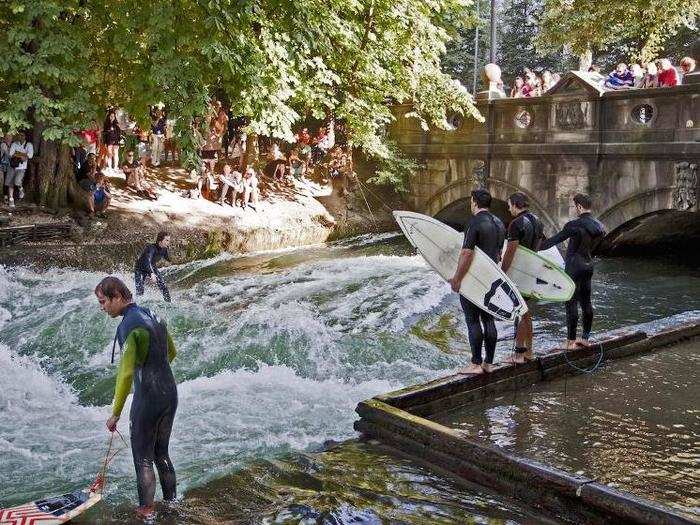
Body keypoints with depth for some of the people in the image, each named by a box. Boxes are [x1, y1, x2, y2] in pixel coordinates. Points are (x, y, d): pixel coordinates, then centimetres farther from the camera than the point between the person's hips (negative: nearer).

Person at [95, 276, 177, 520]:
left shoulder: (128, 325, -18)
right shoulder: (153, 315, 8)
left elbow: (126, 372, -23)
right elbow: (171, 352, 21)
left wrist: (115, 413, -17)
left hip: (147, 399, -8)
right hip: (171, 393, 8)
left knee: (143, 458, 7)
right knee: (161, 453, 21)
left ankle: (146, 510, 16)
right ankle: (172, 501, 30)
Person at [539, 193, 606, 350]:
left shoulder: (575, 225, -17)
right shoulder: (599, 226, 5)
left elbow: (554, 240, -16)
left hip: (574, 267, -8)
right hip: (588, 265, 8)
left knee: (571, 303, -3)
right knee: (586, 302, 14)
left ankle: (571, 340, -1)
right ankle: (585, 337, 22)